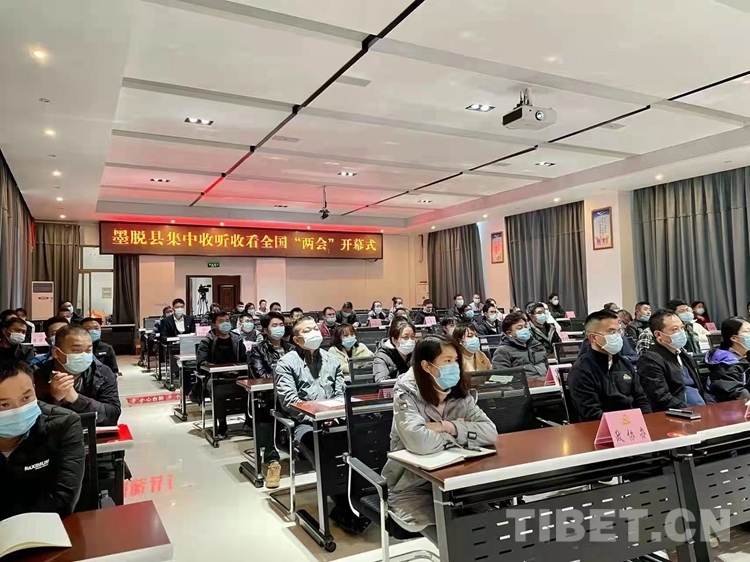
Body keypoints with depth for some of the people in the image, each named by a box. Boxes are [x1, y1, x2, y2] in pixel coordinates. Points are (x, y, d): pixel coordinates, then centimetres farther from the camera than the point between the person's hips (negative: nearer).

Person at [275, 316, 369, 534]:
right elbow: (290, 402, -9)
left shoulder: (331, 359, 17)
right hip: (304, 423, -4)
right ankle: (344, 509, -20)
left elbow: (341, 394, 13)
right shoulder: (287, 363, 1)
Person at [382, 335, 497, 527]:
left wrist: (447, 427, -22)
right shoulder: (406, 395, -15)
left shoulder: (460, 395, 0)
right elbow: (419, 442, -32)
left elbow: (490, 432, -12)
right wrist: (461, 431, -16)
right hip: (412, 487, -4)